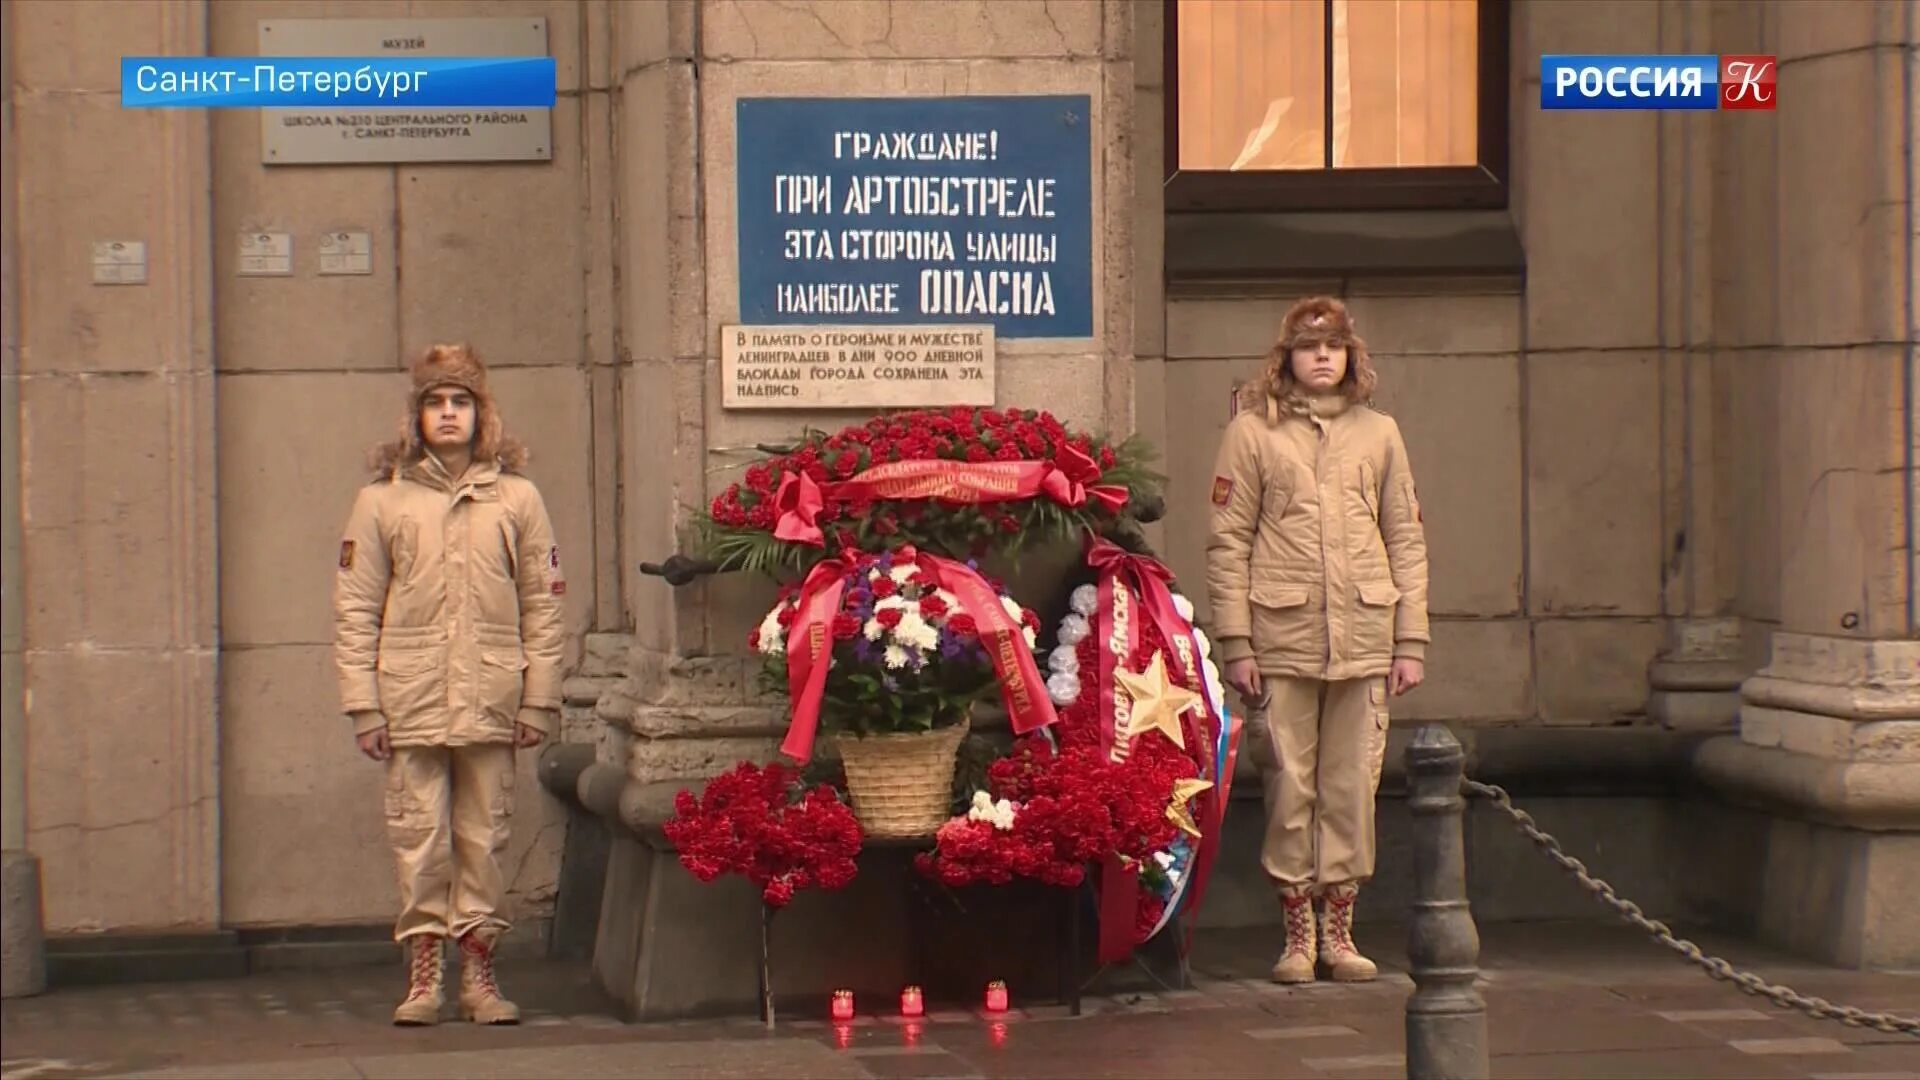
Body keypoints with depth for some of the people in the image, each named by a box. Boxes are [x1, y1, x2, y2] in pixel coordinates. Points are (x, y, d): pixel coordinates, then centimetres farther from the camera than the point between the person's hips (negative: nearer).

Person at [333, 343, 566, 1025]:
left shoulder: (517, 499, 7)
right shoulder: (382, 500, 5)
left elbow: (542, 607, 7)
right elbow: (355, 611, 3)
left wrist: (539, 701, 2)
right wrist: (363, 704, -3)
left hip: (491, 705, 1)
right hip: (411, 706, -1)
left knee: (484, 838, 5)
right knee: (419, 839, 0)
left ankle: (478, 973, 13)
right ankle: (423, 975, 7)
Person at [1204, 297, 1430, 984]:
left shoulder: (1378, 433, 12)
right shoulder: (1253, 431, 4)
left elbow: (1406, 541, 12)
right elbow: (1227, 542, 1)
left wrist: (1411, 642, 6)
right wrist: (1236, 644, -6)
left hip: (1365, 638, 2)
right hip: (1282, 640, -2)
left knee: (1353, 786, 3)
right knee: (1289, 786, -1)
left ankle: (1339, 931, 12)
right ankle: (1298, 934, 8)